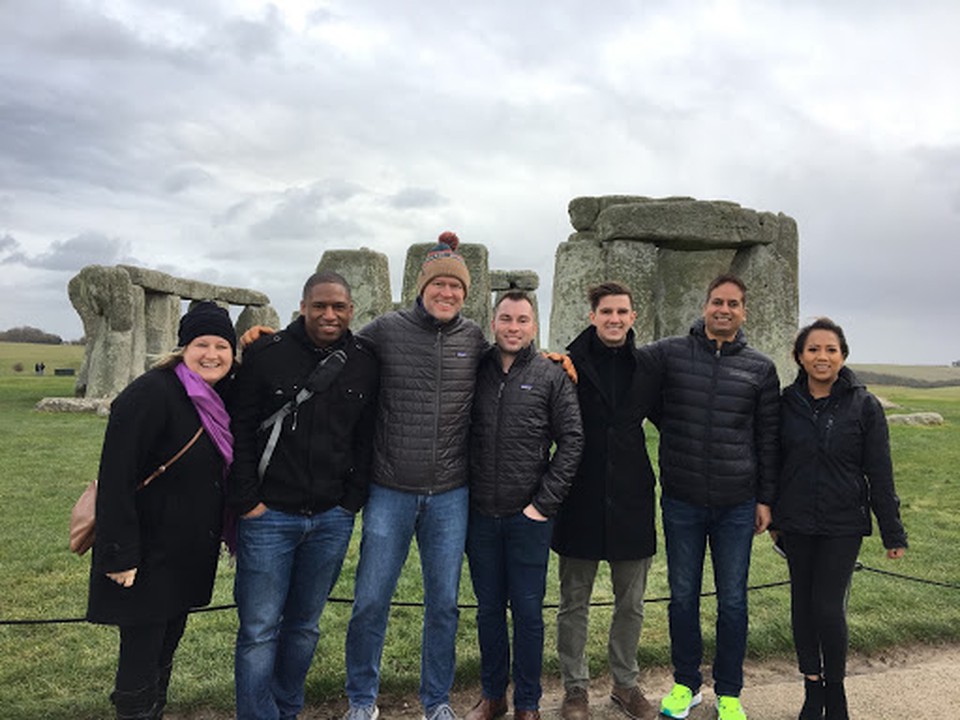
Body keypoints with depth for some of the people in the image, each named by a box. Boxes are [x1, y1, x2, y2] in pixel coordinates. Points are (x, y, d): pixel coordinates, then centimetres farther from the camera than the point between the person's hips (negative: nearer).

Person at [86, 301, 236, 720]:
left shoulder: (217, 399, 5)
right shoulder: (151, 394, -20)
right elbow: (115, 477, -22)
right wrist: (121, 555, -23)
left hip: (190, 554, 8)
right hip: (148, 554, -7)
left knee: (166, 646, 21)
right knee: (141, 657, 4)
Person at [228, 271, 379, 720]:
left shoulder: (364, 364, 2)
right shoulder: (267, 354, -6)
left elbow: (366, 439, 7)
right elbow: (240, 430, -4)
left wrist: (352, 502, 2)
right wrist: (246, 501, -8)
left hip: (332, 519, 3)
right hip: (268, 515, -3)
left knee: (305, 625, 17)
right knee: (259, 629, 3)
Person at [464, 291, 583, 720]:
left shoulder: (551, 376, -2)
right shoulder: (475, 371, 4)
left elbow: (571, 440, -2)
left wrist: (545, 502, -7)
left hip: (529, 517, -2)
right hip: (480, 515, 2)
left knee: (528, 611, 7)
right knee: (489, 608, 15)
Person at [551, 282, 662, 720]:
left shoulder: (646, 368, 4)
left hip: (631, 502, 3)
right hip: (580, 501, -3)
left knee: (631, 603, 15)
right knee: (574, 602, 11)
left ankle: (625, 683, 35)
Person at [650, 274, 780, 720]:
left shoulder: (761, 368, 3)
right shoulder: (669, 353, -1)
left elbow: (767, 439, 6)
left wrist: (765, 499, 5)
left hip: (737, 504, 1)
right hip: (682, 502, 0)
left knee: (732, 600, 10)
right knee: (683, 595, 12)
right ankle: (685, 684, 31)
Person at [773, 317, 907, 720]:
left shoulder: (864, 406, -5)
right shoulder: (787, 403, 0)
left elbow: (879, 473, -3)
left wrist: (892, 532, -1)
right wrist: (773, 517, 10)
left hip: (843, 524, -2)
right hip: (796, 524, 2)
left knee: (829, 605, -4)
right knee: (803, 602, 10)